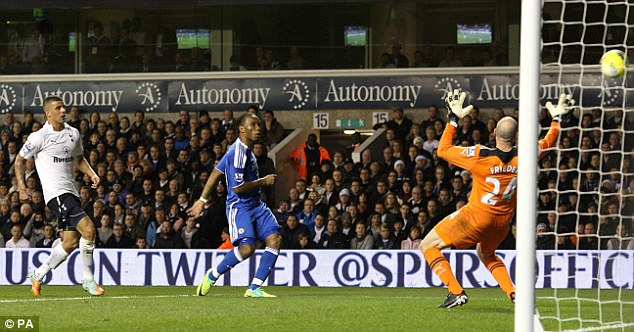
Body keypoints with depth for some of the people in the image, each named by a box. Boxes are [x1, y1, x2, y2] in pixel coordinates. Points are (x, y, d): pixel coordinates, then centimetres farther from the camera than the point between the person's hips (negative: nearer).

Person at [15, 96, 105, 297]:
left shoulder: (73, 134, 12)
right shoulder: (39, 137, -6)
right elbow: (20, 160, 5)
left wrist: (92, 174, 8)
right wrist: (22, 187, -4)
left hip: (71, 192, 7)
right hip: (55, 193, -7)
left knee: (71, 243, 5)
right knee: (88, 229, -20)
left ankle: (38, 275, 23)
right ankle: (88, 279, -9)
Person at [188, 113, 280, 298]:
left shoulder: (247, 150, 14)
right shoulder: (238, 153, -17)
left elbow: (216, 172, 20)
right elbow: (238, 187, -22)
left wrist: (202, 200, 23)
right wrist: (263, 181, -10)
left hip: (255, 205, 10)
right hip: (239, 206, -10)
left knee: (274, 239, -8)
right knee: (246, 247, -24)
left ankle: (254, 288, -6)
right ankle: (213, 275, 2)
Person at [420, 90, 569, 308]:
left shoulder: (480, 156, -21)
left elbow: (443, 150, -7)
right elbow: (548, 143, 11)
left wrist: (454, 119, -3)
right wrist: (556, 118, 20)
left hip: (477, 216, -6)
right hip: (503, 222, 6)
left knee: (428, 245, 5)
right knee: (486, 254, 35)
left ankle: (456, 292, -8)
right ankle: (513, 293, 13)